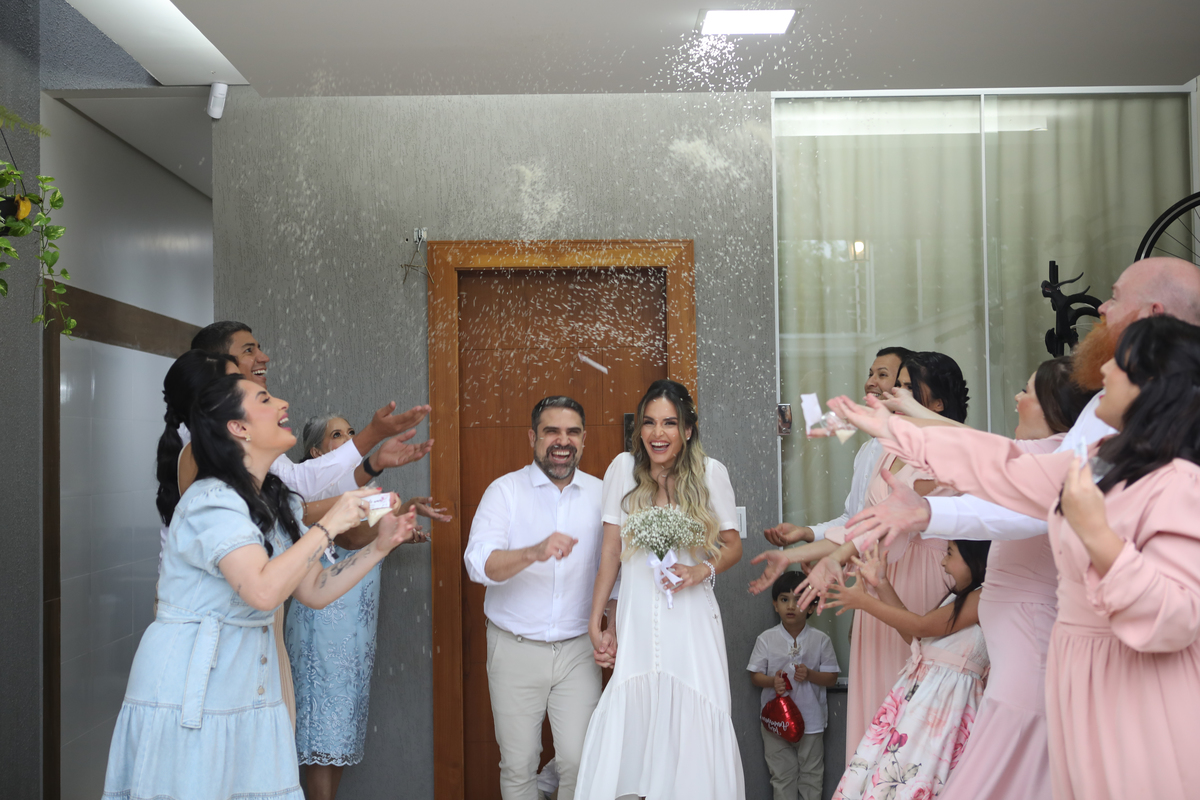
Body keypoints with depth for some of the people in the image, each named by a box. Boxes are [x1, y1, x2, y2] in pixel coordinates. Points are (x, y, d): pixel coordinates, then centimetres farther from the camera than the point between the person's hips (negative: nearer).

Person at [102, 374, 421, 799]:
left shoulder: (278, 504, 10)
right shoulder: (212, 500, -17)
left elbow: (314, 591, 8)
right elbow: (263, 591, -31)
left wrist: (380, 545, -1)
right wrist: (328, 526, -23)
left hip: (250, 683, 8)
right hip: (189, 688, -8)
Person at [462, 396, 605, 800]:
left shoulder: (600, 494, 4)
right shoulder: (505, 490, -5)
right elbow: (479, 564, -19)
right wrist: (535, 552, -36)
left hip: (578, 649, 2)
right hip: (516, 649, -1)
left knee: (579, 761, -2)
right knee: (518, 765, 7)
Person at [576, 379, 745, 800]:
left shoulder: (711, 472, -2)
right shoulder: (624, 467, 1)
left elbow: (733, 545, 7)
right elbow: (611, 551, 5)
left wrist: (702, 570, -13)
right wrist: (596, 623, 4)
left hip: (691, 619, -1)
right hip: (636, 619, 1)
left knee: (695, 725, -2)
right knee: (628, 724, -2)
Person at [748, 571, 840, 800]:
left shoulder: (821, 640, -2)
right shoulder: (766, 639, -2)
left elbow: (831, 677, -1)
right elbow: (755, 675, 0)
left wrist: (810, 675, -20)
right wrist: (772, 681, -21)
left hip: (811, 719, 0)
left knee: (811, 776, 11)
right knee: (782, 775, 8)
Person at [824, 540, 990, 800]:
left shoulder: (983, 598, -13)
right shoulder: (958, 597, 19)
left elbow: (921, 626, -14)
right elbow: (913, 634, 18)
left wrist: (862, 600, -8)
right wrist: (880, 584, 14)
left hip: (945, 698, -9)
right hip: (918, 690, 9)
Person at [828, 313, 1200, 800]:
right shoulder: (1101, 466, 7)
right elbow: (997, 469, 12)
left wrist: (1097, 535, -38)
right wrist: (891, 431, 13)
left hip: (1139, 693, -8)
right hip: (1086, 678, 9)